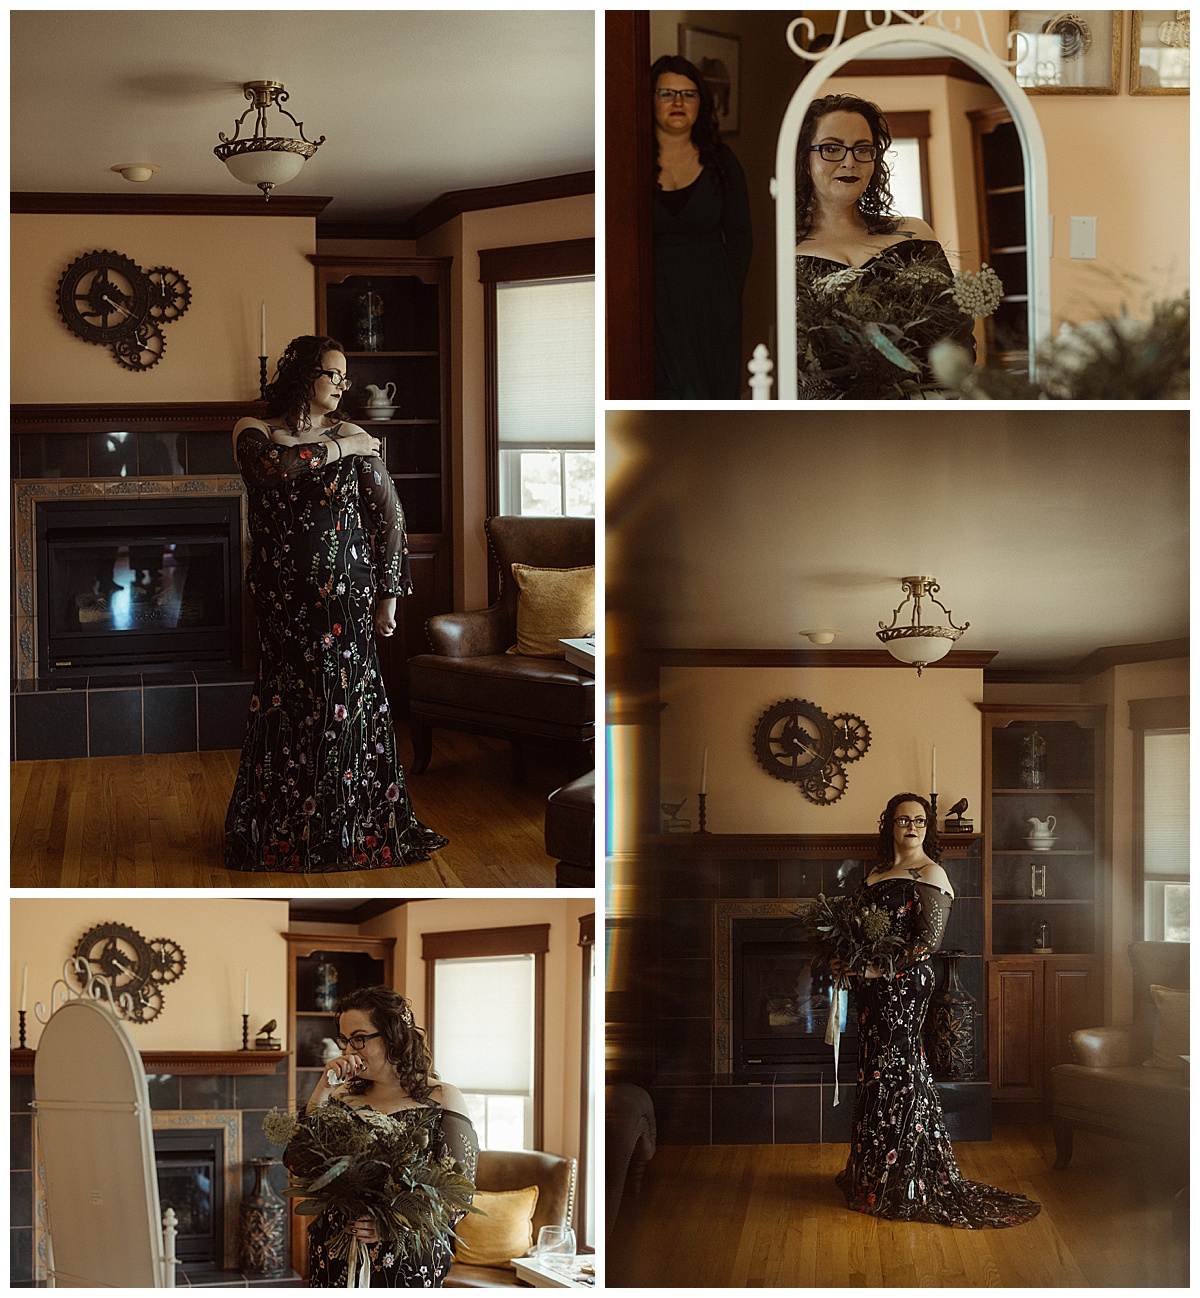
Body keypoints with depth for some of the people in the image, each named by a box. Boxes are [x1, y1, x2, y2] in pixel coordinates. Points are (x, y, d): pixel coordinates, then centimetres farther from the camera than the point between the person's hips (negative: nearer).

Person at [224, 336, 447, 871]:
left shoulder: (354, 439, 6)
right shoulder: (255, 433, 4)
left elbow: (389, 516, 5)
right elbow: (275, 465, -21)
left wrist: (389, 595, 1)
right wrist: (338, 448, -11)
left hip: (344, 593, 1)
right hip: (283, 597, -1)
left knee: (344, 701, -1)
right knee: (286, 706, 0)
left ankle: (350, 826, 8)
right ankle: (282, 827, 9)